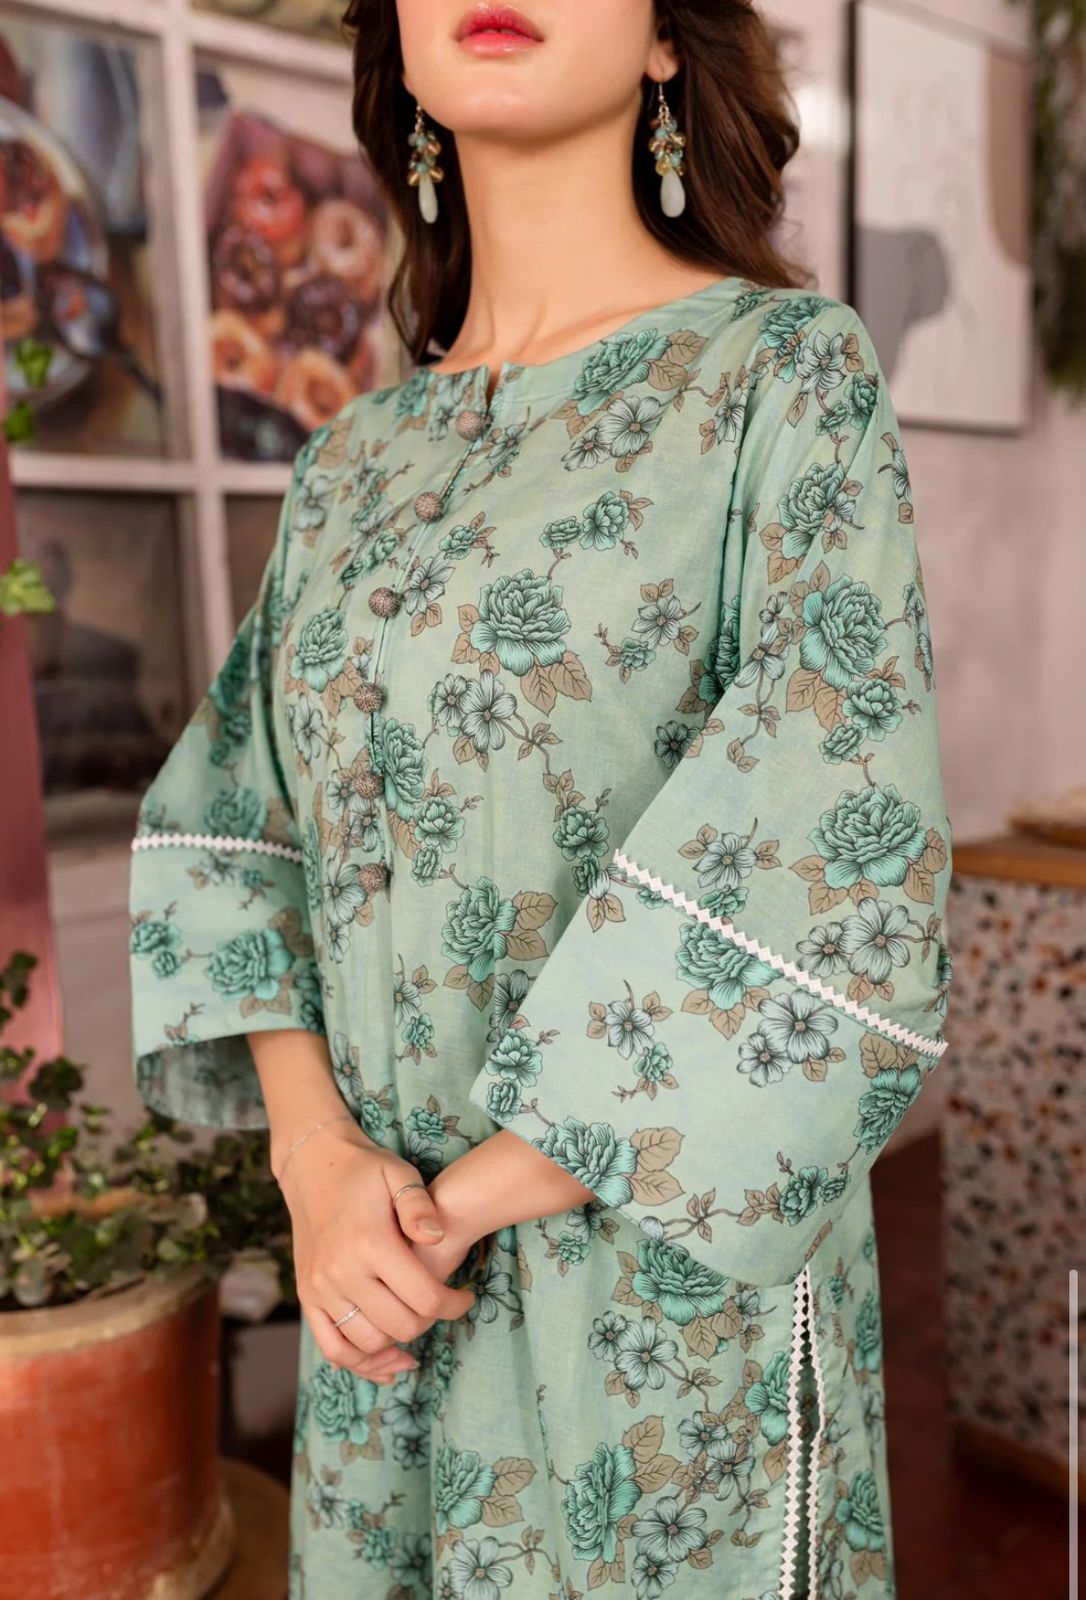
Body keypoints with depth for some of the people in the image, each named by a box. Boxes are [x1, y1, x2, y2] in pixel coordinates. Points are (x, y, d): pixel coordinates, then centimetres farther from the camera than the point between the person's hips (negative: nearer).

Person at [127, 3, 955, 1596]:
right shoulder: (353, 463, 6)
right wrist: (317, 1153, -10)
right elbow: (221, 817, 6)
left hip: (669, 1268, -4)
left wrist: (459, 1202, -15)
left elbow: (838, 880, -18)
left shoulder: (789, 372, -8)